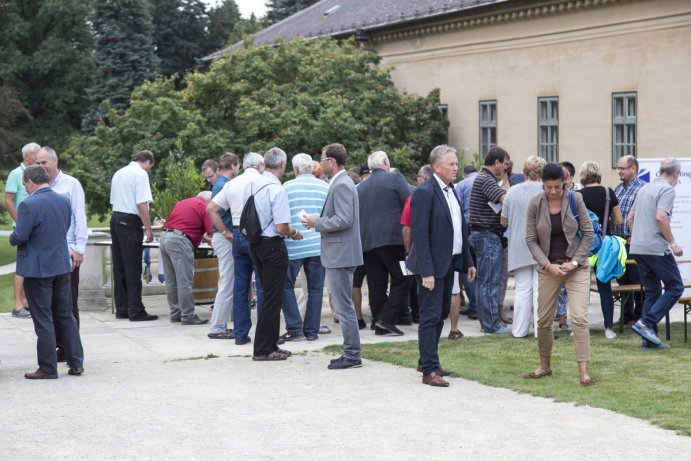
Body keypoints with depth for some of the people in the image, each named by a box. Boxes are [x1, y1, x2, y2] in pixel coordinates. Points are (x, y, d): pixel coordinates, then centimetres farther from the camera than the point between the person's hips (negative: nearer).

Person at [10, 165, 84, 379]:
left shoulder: (29, 205, -18)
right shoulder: (63, 201, 4)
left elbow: (19, 237, -18)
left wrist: (12, 237, 3)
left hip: (38, 269, -6)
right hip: (62, 265, 6)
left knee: (43, 319, 1)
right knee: (66, 315, 14)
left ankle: (48, 368, 6)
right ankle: (76, 363, 16)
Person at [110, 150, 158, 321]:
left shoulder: (118, 173, 18)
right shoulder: (140, 173, -8)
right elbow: (141, 204, -16)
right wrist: (148, 229, -12)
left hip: (115, 218, 8)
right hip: (130, 222, -8)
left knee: (119, 267, 11)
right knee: (133, 269, -5)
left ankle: (121, 309, 15)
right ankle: (136, 311, -3)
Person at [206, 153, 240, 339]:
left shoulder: (224, 184, 14)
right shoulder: (222, 185, -15)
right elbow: (211, 210, -27)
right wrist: (226, 233, -22)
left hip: (226, 238, 10)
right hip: (225, 239, -10)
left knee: (228, 284, 14)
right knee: (227, 285, -7)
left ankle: (220, 325, 17)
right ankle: (217, 328, -3)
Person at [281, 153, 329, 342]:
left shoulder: (287, 187, -2)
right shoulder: (325, 187, 2)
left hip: (293, 246, -2)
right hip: (319, 245, 2)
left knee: (286, 286, 10)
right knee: (315, 288, 8)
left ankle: (295, 328, 3)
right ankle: (311, 331, 9)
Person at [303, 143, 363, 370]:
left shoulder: (341, 185, -16)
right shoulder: (341, 183, 16)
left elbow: (344, 220, -24)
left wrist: (317, 223, -14)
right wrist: (319, 221, 12)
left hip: (340, 255, -11)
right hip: (341, 254, 11)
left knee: (344, 307, -6)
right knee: (345, 306, 14)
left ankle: (352, 355, -3)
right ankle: (351, 353, 19)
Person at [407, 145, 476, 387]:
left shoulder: (451, 191, 12)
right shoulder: (425, 193, -15)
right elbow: (420, 235, -19)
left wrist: (468, 261, 15)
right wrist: (426, 272, -23)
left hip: (449, 263, 9)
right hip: (432, 266, -9)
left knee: (441, 314, 16)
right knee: (431, 316, -6)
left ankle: (427, 360, 27)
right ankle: (429, 370, -3)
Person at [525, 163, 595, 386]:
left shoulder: (575, 200, -7)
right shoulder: (535, 204, -5)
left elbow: (588, 234, -2)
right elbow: (531, 239, -1)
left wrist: (574, 262, -10)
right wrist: (548, 265, -12)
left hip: (576, 267, -2)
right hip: (548, 268, 2)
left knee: (579, 317, -12)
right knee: (543, 319, 7)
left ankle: (583, 372, -12)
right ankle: (545, 366, 27)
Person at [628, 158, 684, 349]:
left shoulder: (644, 189, 18)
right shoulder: (667, 190, -8)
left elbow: (629, 218, 22)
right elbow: (660, 217, -22)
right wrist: (673, 244, -15)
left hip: (637, 248, 9)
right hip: (656, 248, -9)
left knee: (652, 292, 12)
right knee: (675, 287, 1)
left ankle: (649, 339, 8)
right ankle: (646, 322, -10)